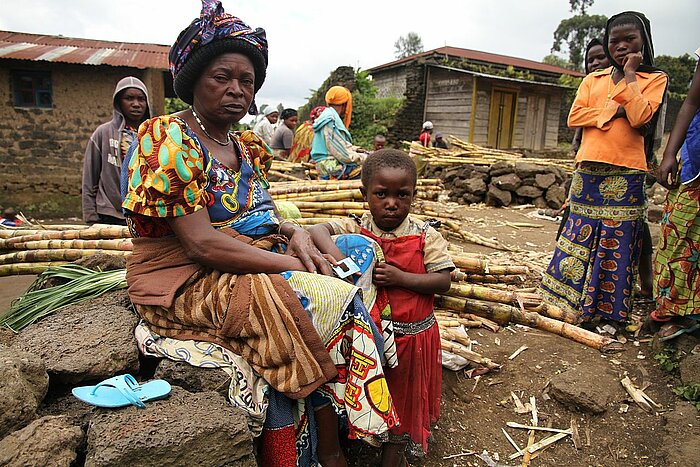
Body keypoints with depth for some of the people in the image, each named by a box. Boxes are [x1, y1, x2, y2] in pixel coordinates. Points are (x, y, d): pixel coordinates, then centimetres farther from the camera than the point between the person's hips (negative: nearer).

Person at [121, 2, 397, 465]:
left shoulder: (247, 146, 11)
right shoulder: (166, 138, -13)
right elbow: (203, 244, -21)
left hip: (249, 270, 7)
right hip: (187, 285, -7)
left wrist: (293, 233, -8)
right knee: (330, 301, -22)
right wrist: (293, 264, -21)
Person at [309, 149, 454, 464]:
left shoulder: (425, 236, -10)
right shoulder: (355, 230, -10)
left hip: (413, 334, 1)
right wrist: (334, 253, -39)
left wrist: (400, 277, -24)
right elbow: (318, 229, -21)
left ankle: (393, 451, 43)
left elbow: (443, 282, -12)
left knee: (404, 395, 19)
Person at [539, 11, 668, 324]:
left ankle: (608, 308, 12)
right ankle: (572, 301, 17)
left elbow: (640, 117, -11)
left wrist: (630, 74, -6)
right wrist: (614, 111, -8)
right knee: (580, 236, 6)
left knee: (617, 241, 1)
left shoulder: (655, 78, 7)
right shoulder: (592, 79, 16)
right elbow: (574, 117, 2)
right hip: (588, 171, 3)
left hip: (625, 174, -3)